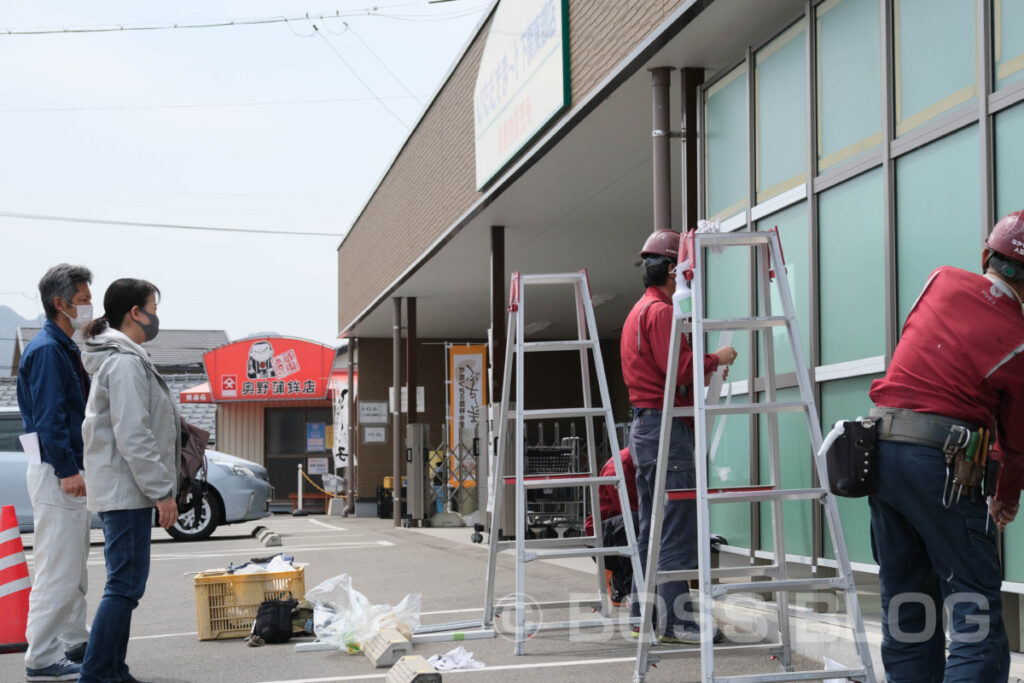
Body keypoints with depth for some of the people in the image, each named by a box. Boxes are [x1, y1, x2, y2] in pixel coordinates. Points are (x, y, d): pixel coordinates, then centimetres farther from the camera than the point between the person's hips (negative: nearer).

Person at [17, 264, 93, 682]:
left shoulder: (64, 349, 17)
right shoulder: (46, 350, -15)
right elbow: (49, 417, -21)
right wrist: (67, 470, -24)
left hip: (69, 471, 10)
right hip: (55, 471, -10)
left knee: (75, 567, 17)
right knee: (59, 569, -8)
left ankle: (74, 644, 26)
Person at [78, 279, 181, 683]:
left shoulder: (117, 358, 18)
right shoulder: (125, 362, -15)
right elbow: (133, 437, -21)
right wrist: (162, 491, -19)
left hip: (121, 491, 11)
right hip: (127, 488, -11)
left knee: (125, 583, 14)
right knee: (125, 585, -11)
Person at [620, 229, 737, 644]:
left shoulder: (638, 311, 21)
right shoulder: (661, 311, -12)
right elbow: (679, 368, -20)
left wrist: (705, 372, 20)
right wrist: (716, 359, -5)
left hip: (644, 426, 11)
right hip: (665, 426, -11)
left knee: (653, 528, 14)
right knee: (678, 529, -9)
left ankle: (644, 612, 18)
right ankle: (677, 620, -9)